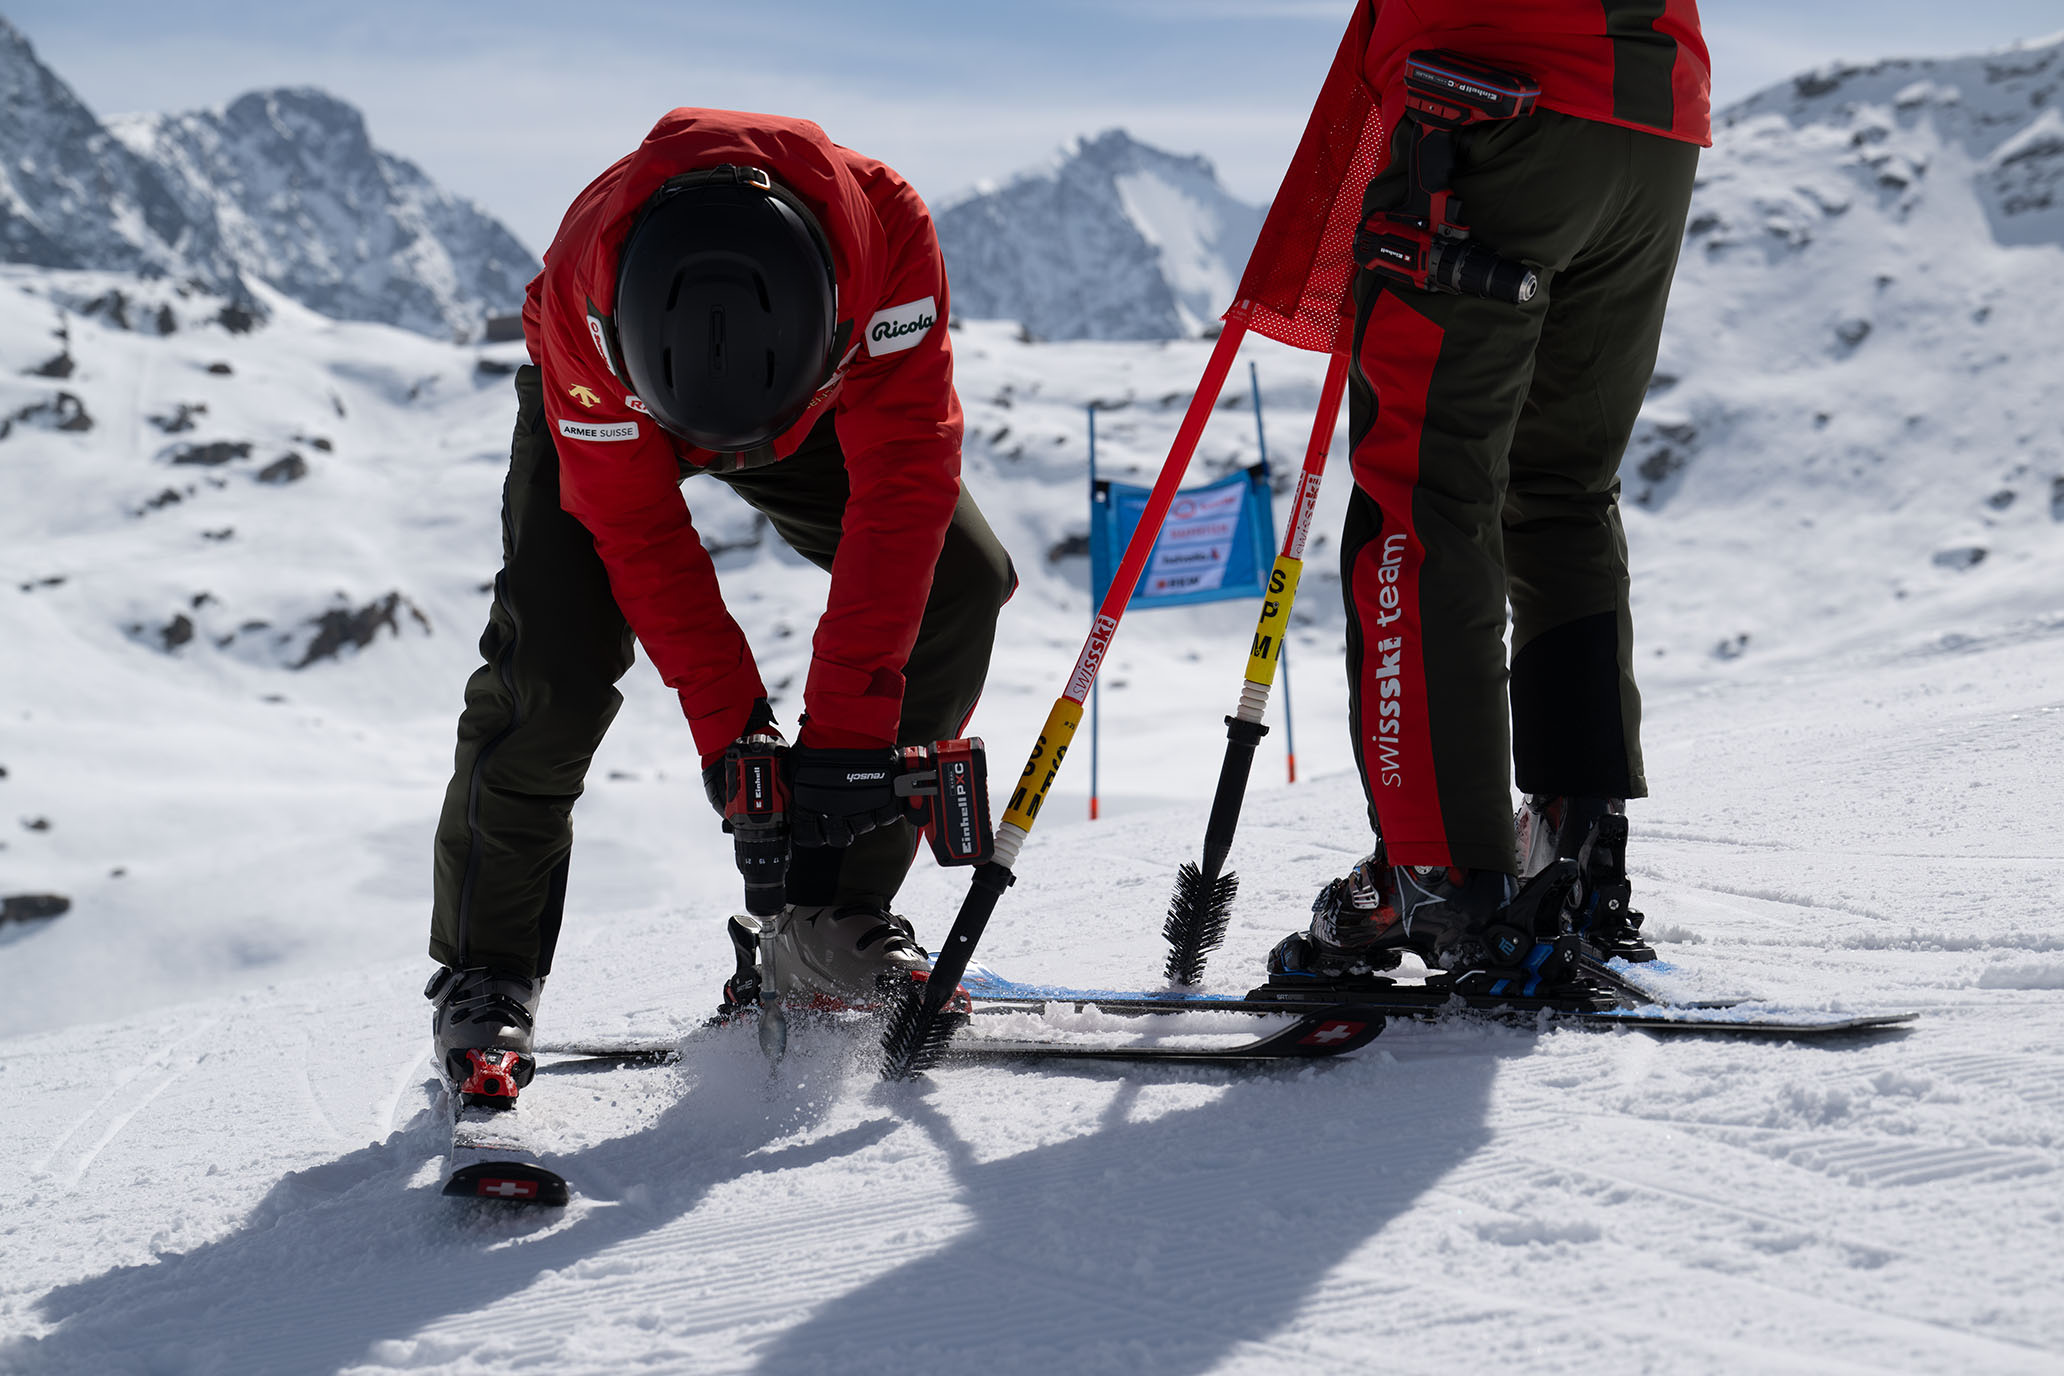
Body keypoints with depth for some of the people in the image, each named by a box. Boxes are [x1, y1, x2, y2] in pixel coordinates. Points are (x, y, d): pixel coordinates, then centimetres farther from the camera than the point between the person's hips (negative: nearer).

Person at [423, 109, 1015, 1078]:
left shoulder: (887, 232, -42)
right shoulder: (586, 291, -41)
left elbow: (901, 486, -38)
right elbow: (639, 529, -31)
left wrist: (843, 726, -40)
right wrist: (726, 727, -33)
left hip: (826, 403, 2)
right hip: (607, 415, -2)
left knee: (961, 582, -16)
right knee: (553, 659, -22)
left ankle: (829, 918, -7)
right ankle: (487, 966, -4)